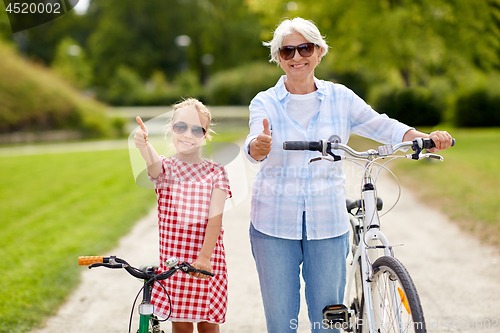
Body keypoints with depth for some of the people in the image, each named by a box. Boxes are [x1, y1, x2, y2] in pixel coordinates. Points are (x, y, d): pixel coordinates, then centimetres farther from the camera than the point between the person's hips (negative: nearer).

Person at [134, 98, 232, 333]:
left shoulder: (215, 172, 1)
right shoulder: (165, 168, 2)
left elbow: (215, 217, -7)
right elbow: (154, 163, -24)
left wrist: (205, 257, -18)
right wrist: (144, 145, -48)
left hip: (207, 261, 0)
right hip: (172, 259, 0)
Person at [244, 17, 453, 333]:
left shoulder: (340, 97, 4)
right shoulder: (265, 102, -2)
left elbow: (382, 126, -1)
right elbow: (254, 147, -19)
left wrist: (426, 138, -19)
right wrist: (259, 146, -44)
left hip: (328, 223, 1)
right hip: (275, 224, -1)